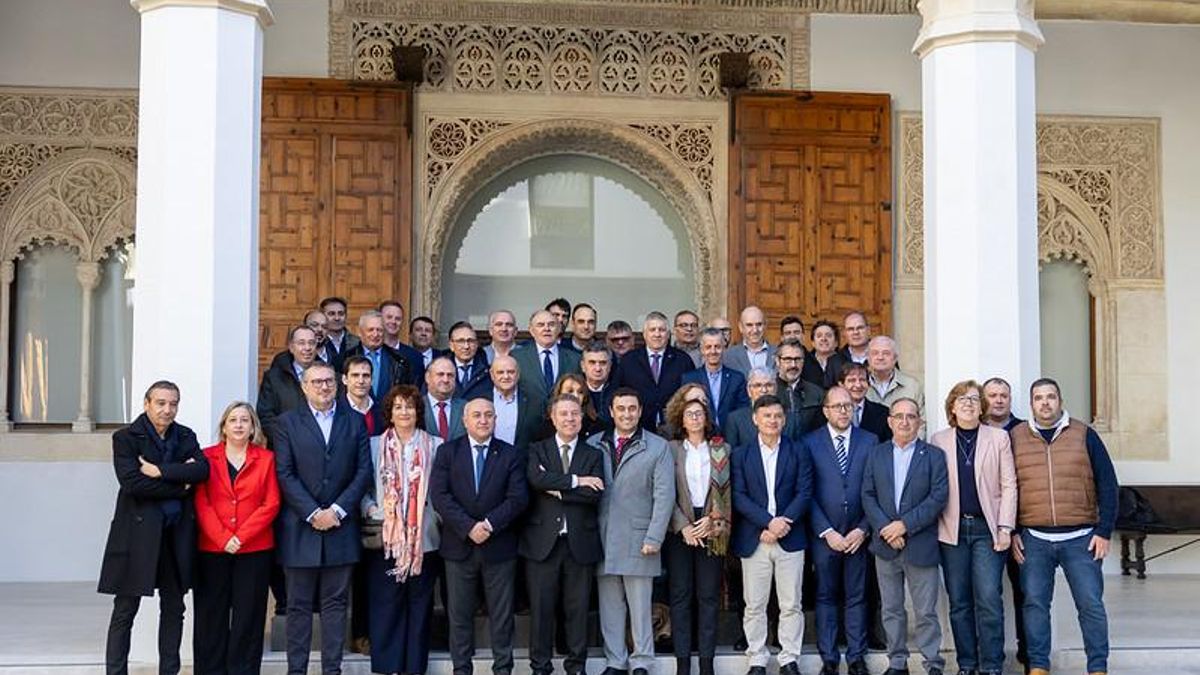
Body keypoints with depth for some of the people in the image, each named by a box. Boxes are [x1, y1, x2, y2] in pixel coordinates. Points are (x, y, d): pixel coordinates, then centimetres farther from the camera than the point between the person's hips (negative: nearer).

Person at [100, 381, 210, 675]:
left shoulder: (186, 437, 10)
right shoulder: (126, 437, -3)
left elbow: (202, 470, -7)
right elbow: (131, 483, -16)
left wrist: (160, 471, -16)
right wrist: (180, 485, -10)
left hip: (177, 532, 5)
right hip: (138, 530, -4)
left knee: (173, 607, 10)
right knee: (125, 609, 0)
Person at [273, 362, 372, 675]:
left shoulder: (354, 421, 9)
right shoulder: (287, 422, 4)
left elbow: (363, 470, 3)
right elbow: (285, 474, -3)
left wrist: (337, 510, -8)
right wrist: (312, 513, -11)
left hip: (340, 526, 1)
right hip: (300, 528, -1)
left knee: (336, 602, 4)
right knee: (299, 604, 4)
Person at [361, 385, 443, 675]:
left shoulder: (435, 446, 5)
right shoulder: (375, 446, 8)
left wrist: (441, 517, -6)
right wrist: (371, 510, -9)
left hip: (424, 538, 0)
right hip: (385, 538, 0)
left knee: (419, 604, 4)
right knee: (385, 604, 0)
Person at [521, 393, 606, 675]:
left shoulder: (593, 455, 10)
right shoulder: (537, 450, 7)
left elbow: (595, 494, -6)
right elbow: (536, 479, -15)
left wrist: (557, 491, -10)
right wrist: (576, 481, -14)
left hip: (580, 542, 1)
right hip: (543, 541, -1)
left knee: (578, 608, 5)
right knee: (541, 607, 3)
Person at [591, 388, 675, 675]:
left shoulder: (658, 447, 2)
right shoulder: (594, 444, 7)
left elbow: (664, 495, -2)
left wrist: (654, 538, -9)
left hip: (638, 540, -2)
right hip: (603, 540, 2)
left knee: (639, 605, 2)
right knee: (610, 606, 8)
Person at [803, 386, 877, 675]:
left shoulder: (870, 441, 4)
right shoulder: (810, 442, 0)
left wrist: (863, 529, -6)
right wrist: (827, 532, -9)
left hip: (858, 535, 1)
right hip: (824, 535, -1)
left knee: (856, 597, 7)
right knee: (826, 597, 7)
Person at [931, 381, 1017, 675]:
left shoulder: (998, 438, 5)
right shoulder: (938, 440, 7)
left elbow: (1009, 485, 2)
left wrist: (1005, 528, -5)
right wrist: (933, 528, -2)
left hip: (987, 528, -1)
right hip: (952, 530, 1)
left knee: (989, 599, -9)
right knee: (959, 602, 5)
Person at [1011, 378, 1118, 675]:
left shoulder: (1084, 435, 5)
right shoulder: (1015, 438, 6)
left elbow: (1107, 484, 4)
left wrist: (1105, 531, -2)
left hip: (1081, 538, -1)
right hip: (1033, 539, 1)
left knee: (1091, 604, -1)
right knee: (1035, 603, 1)